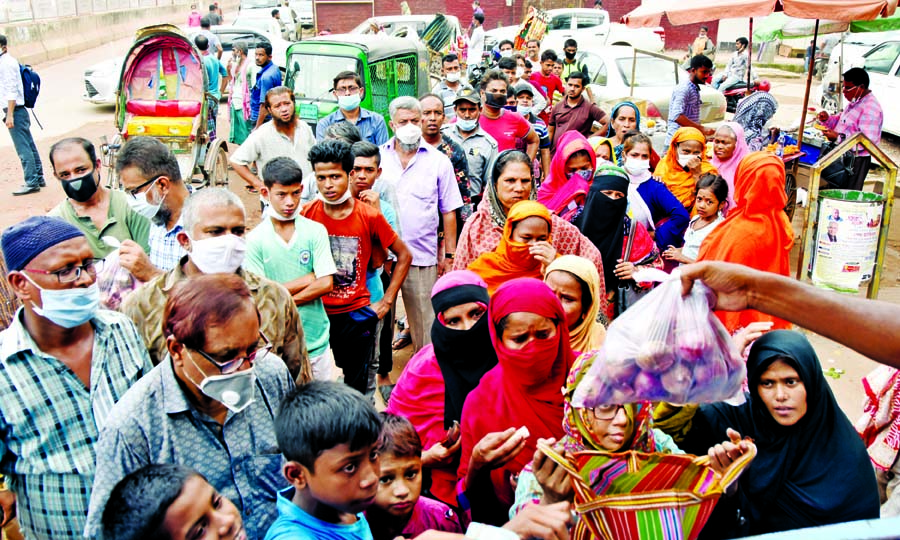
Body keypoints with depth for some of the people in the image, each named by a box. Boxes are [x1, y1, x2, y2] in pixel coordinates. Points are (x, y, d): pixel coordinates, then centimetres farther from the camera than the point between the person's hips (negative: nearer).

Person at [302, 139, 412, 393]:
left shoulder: (369, 216, -8)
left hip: (357, 314, 0)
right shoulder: (306, 215, -6)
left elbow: (404, 256, 3)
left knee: (356, 388, 9)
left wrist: (387, 300, 0)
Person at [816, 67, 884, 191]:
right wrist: (828, 119, 4)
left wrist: (838, 137, -29)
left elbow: (867, 141, -27)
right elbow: (841, 121, 25)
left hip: (857, 161, -10)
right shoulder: (854, 102, 11)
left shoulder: (870, 109, -21)